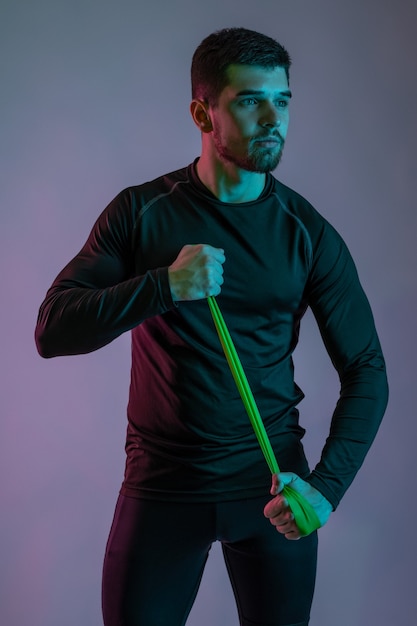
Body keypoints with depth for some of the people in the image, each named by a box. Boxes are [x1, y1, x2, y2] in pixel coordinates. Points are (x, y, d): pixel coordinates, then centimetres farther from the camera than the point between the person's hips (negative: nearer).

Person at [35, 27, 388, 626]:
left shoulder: (309, 233, -1)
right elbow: (52, 331, -8)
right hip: (162, 485, -1)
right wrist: (165, 285, -22)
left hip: (271, 484, 1)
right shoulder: (142, 212, -3)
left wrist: (326, 487, -13)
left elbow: (366, 372, 0)